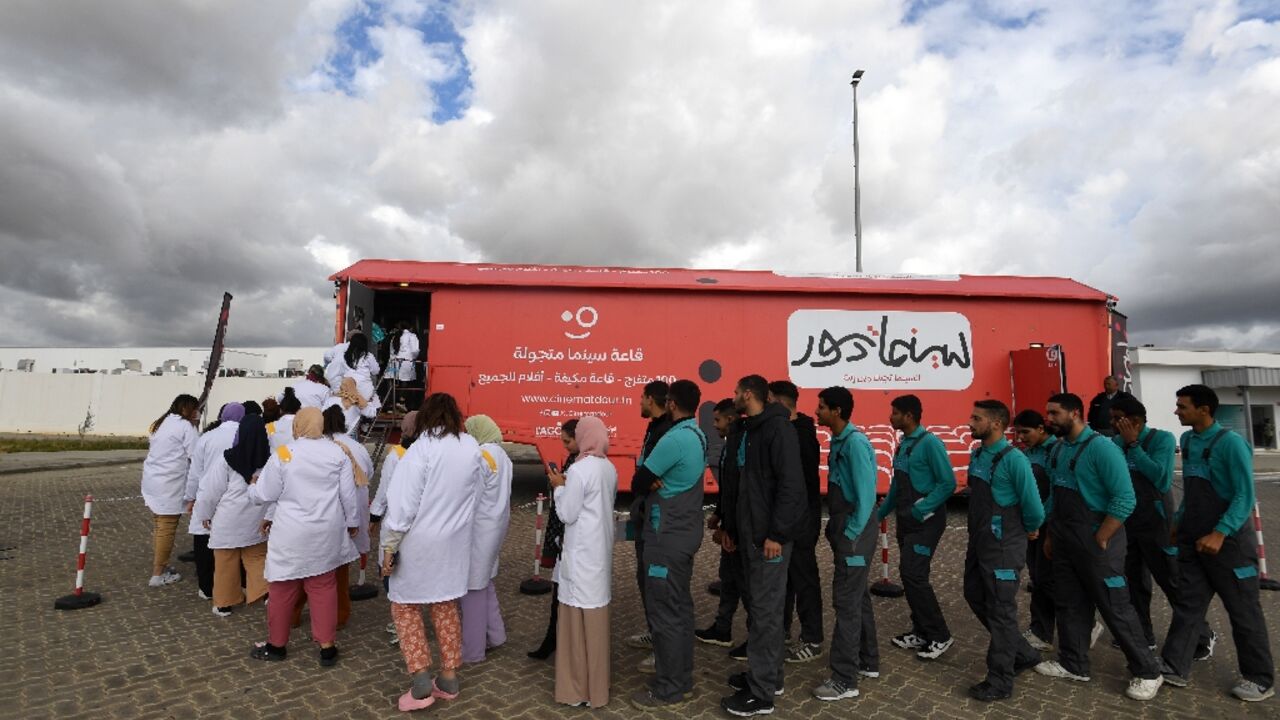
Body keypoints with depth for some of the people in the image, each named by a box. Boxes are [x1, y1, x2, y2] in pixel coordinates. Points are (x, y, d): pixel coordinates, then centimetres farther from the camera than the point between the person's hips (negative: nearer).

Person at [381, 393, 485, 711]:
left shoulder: (422, 448, -18)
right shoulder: (473, 447, -4)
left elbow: (404, 502, -17)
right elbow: (476, 493, 4)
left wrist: (389, 545, -9)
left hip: (420, 543, -4)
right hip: (455, 542, 5)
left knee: (405, 605, 13)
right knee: (446, 605, 18)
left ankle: (421, 679, 7)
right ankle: (449, 677, 24)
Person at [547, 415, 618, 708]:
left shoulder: (579, 470, -18)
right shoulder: (609, 468, 6)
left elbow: (567, 514, -15)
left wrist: (559, 487, -1)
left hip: (582, 554, -8)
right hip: (601, 549, 8)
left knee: (578, 617, 4)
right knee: (596, 614, 16)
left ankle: (580, 687, 15)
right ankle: (596, 684, 29)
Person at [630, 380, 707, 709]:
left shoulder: (674, 438, -21)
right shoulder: (698, 436, 8)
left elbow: (640, 478, -17)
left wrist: (652, 482, 2)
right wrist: (658, 482, -9)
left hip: (667, 537, -9)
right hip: (685, 532, 9)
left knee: (664, 612, 1)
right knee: (680, 607, 16)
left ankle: (668, 689, 12)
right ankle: (682, 678, 28)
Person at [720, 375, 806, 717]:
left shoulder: (778, 428, -15)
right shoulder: (750, 429, 14)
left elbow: (791, 484, -22)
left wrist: (776, 533, -23)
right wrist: (735, 526, 19)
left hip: (769, 535, -10)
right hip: (751, 533, 10)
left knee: (765, 610, -2)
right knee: (757, 606, 17)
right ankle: (767, 675, 31)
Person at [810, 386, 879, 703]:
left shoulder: (855, 442, -19)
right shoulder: (839, 441, 10)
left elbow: (866, 495, -22)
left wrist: (850, 535, -17)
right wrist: (837, 529, 14)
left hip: (854, 533, -9)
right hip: (844, 529, 10)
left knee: (846, 602, -4)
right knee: (858, 597, 18)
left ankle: (845, 679, 5)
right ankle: (868, 662, 33)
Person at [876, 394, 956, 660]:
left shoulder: (930, 443, -15)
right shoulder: (903, 444, 10)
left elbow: (948, 483, -18)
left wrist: (919, 510, -21)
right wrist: (879, 514, 17)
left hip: (925, 521, -8)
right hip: (905, 521, 8)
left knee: (913, 574, -10)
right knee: (910, 575, 11)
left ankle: (939, 636, 4)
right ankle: (921, 631, 23)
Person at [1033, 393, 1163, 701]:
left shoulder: (1101, 448, -17)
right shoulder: (1058, 449, 8)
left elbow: (1125, 499, -20)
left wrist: (1099, 539, -17)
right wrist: (1051, 535, 16)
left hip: (1095, 542, -8)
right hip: (1064, 543, 8)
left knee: (1116, 608, 2)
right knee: (1070, 604, 14)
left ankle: (1147, 672, 18)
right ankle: (1073, 664, 26)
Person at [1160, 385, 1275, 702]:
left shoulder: (1230, 443, -16)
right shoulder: (1187, 440, 6)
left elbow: (1245, 496, -19)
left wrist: (1220, 533, -26)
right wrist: (1179, 521, 16)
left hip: (1228, 541, -7)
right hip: (1192, 540, 7)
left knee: (1243, 611, 7)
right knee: (1187, 603, 8)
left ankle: (1260, 679, 22)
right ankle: (1174, 667, 14)